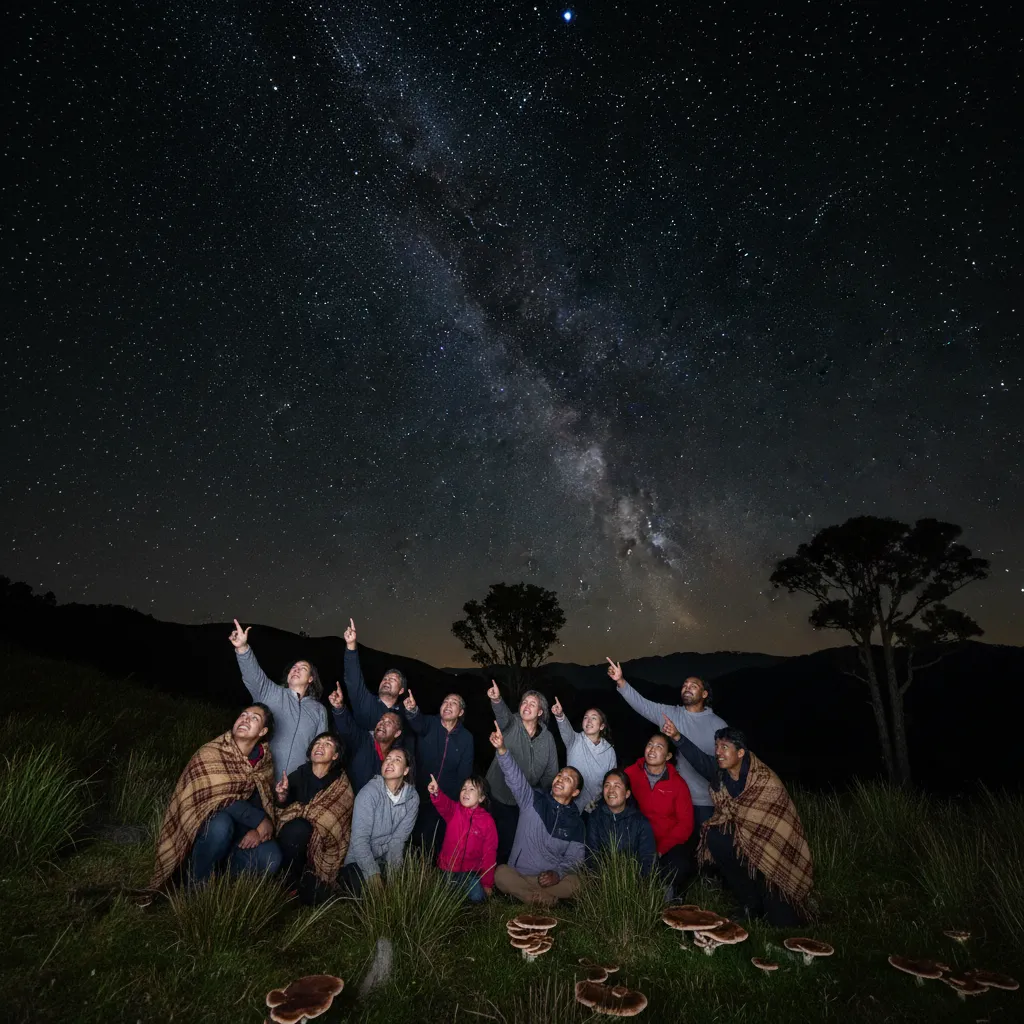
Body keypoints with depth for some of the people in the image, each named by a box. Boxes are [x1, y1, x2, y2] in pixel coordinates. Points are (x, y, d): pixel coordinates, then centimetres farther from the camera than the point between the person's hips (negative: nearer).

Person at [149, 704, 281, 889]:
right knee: (221, 826, -38)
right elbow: (221, 799, -27)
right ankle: (196, 883, -11)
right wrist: (260, 820, -25)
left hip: (237, 825, 4)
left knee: (271, 859, -21)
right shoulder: (210, 754, -19)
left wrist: (257, 829, -21)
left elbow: (263, 799, -1)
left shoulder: (264, 760, -2)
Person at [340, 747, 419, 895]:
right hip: (360, 861, -3)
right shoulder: (369, 792, -18)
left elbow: (399, 838, -9)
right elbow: (359, 838, -21)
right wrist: (373, 874, -26)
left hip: (389, 861, 3)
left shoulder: (412, 797, -7)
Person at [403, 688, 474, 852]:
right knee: (413, 838, 7)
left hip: (446, 801, 1)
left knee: (435, 842, 9)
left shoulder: (466, 737, 0)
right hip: (419, 795, -1)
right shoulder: (430, 723, -5)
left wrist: (455, 797, -5)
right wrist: (412, 710, -50)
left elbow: (464, 773, 4)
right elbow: (419, 724, -29)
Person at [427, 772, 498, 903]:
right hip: (447, 868, 2)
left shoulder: (487, 821, -7)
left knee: (477, 897, -20)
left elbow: (489, 853, -4)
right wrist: (436, 793, -52)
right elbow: (444, 804, -28)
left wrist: (487, 883, -4)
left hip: (470, 872, -1)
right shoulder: (454, 810, -4)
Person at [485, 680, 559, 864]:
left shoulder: (547, 737, 1)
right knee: (505, 842, 3)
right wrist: (497, 700, -53)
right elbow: (503, 715, -33)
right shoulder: (512, 725, -9)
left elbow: (551, 771, 8)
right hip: (501, 796, -3)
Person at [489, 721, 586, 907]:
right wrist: (502, 749, -33)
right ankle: (545, 898, -19)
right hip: (519, 875, -1)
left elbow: (575, 857, 4)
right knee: (501, 873, -32)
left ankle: (522, 893, -15)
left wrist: (558, 874, -18)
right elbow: (514, 775, -15)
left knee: (575, 884, -29)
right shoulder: (533, 800, 1)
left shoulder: (576, 822, 6)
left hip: (550, 878, 1)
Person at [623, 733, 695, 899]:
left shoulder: (678, 784, -6)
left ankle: (668, 894, 5)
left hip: (672, 842, 0)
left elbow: (685, 823, -6)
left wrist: (661, 849, -15)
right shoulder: (631, 773, -9)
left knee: (678, 868, -28)